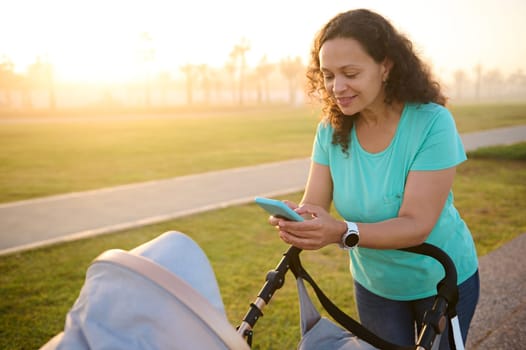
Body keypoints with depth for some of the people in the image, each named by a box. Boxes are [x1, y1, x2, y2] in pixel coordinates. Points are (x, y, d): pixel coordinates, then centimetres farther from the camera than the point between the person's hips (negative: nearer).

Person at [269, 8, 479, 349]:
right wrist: (295, 219, -39)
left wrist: (343, 233, -46)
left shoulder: (432, 123, -27)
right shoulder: (331, 130, -13)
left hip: (442, 282, -3)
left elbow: (416, 225, -31)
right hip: (373, 283, 3)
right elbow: (314, 205, -15)